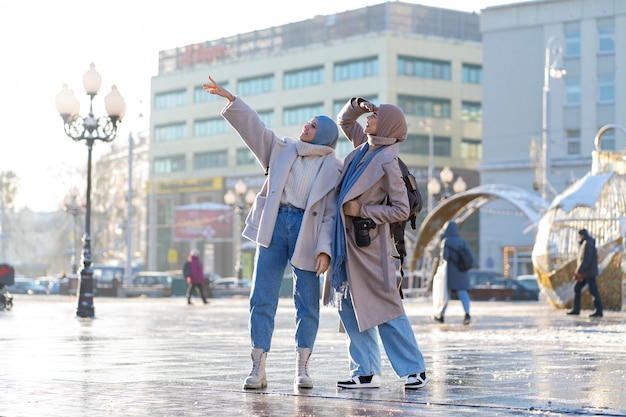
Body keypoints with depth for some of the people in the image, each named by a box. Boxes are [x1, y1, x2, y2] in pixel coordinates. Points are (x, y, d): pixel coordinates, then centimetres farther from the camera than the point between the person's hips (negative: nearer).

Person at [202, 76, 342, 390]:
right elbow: (254, 127, 10)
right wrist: (230, 98, 1)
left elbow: (333, 212, -1)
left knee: (308, 303, 1)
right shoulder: (283, 149, 15)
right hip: (273, 225, 2)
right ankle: (258, 369, 0)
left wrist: (325, 249, -11)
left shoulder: (334, 169, 5)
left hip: (306, 231, -2)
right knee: (262, 299, -3)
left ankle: (302, 369, 11)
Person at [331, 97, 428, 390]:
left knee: (384, 306, -3)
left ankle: (414, 369, 6)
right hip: (346, 239, 8)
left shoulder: (387, 162, -15)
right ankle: (365, 372, 12)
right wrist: (356, 105, 6)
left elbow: (401, 210, -16)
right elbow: (344, 121, 26)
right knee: (349, 305, 8)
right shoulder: (364, 145, 7)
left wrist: (362, 210, -16)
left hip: (369, 242, -8)